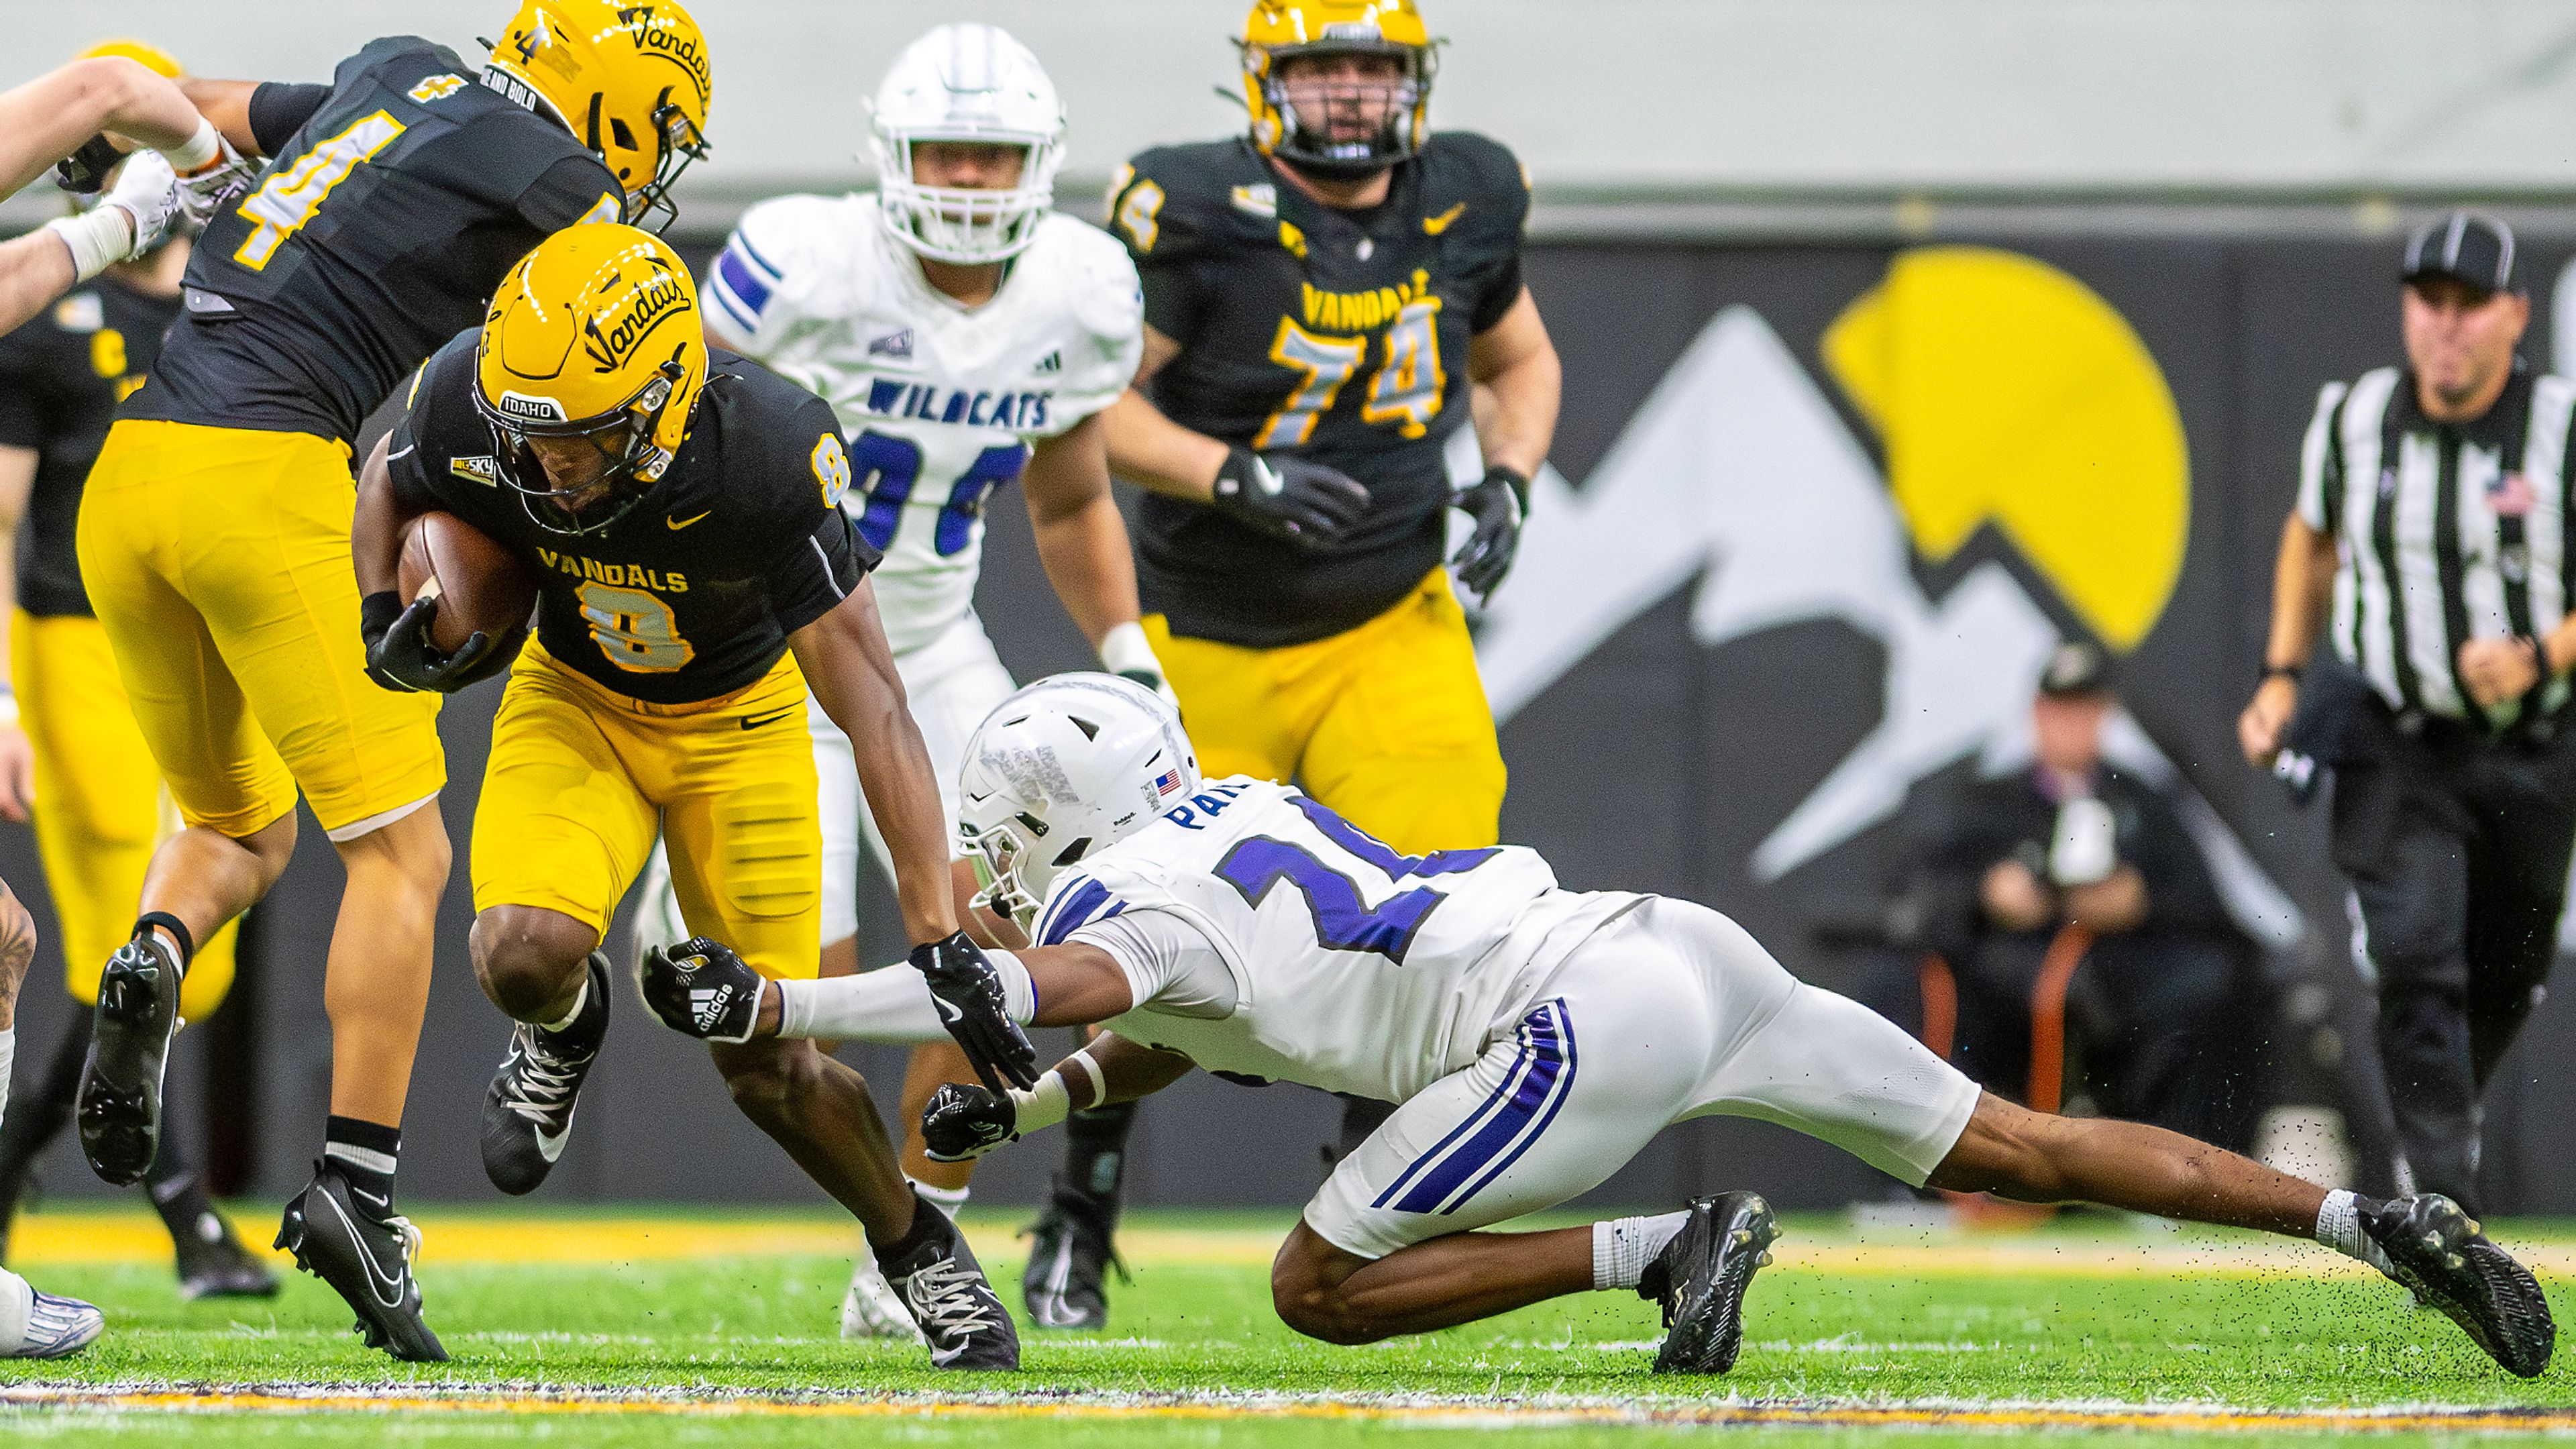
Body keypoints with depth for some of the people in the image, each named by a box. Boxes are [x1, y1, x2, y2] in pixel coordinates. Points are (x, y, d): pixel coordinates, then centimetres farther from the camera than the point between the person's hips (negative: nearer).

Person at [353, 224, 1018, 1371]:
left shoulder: (767, 458, -37)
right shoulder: (472, 402, -28)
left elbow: (873, 712, -34)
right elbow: (389, 481, 0)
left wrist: (940, 941, -37)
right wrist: (386, 623, -19)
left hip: (737, 718, -2)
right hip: (575, 701, 2)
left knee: (766, 1067, -1)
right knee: (526, 955, -26)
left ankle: (916, 1247, 28)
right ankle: (562, 1025, 12)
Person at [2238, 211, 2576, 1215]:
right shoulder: (2353, 419, -3)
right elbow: (2312, 537, 17)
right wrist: (2282, 676, 8)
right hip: (2393, 747, 0)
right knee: (2414, 958, -19)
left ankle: (2447, 1113, 46)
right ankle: (2443, 1200, -20)